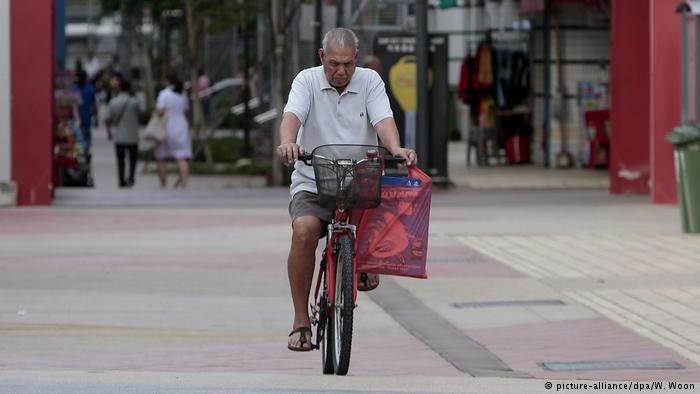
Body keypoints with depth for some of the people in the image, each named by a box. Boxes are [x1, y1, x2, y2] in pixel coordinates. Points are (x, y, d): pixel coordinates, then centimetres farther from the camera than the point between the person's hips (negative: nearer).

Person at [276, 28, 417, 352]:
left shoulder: (370, 81, 3)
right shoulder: (308, 81, -1)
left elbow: (383, 119, -12)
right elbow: (292, 115, -19)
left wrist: (396, 149, -34)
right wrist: (288, 143, -42)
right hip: (313, 182, -1)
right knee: (304, 230, -29)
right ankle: (300, 321, -18)